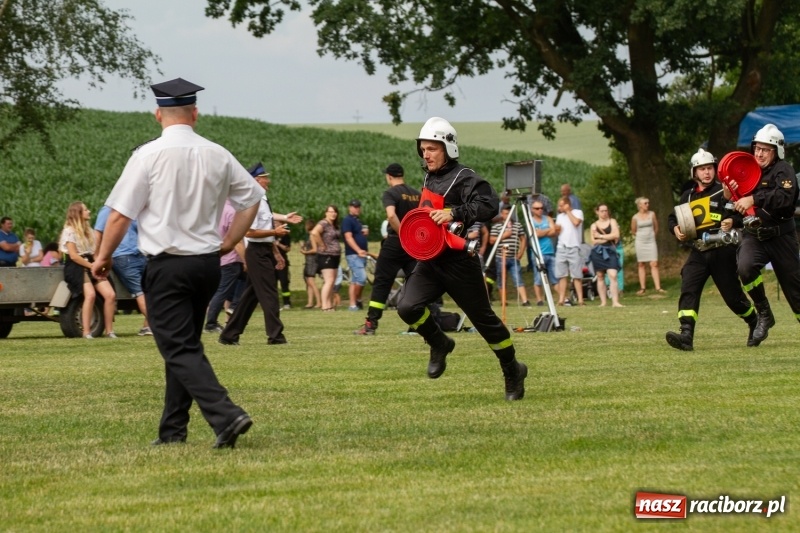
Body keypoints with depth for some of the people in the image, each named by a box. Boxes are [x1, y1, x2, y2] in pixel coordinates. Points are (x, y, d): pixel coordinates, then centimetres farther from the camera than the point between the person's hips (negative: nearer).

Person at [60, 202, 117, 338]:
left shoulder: (88, 230, 20)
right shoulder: (69, 231, -4)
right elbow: (73, 256, -11)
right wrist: (92, 266, -13)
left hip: (91, 266, 7)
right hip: (76, 267, -7)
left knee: (110, 294, -13)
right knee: (90, 294, -31)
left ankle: (109, 330, -8)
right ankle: (86, 332, -28)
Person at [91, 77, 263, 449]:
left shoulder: (149, 155, -10)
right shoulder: (217, 155, 4)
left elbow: (120, 214, -9)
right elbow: (252, 198, 11)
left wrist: (104, 256, 4)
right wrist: (227, 243, 18)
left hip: (167, 265, -5)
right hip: (208, 263, 5)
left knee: (180, 349, -6)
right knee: (185, 344, 17)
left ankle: (226, 415, -22)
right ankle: (173, 430, 21)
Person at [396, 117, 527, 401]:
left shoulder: (464, 178, -15)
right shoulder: (430, 177, 11)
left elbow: (489, 205, -30)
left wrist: (455, 213, -37)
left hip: (459, 263, -7)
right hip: (429, 260, 7)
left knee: (483, 318, 5)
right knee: (408, 307, -15)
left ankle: (513, 371, 24)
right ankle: (440, 345, 12)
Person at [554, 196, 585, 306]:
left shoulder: (577, 213, 2)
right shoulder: (560, 216, 20)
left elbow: (576, 222, -17)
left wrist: (568, 211, -6)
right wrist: (557, 229, 2)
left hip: (573, 248, -5)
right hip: (561, 248, 5)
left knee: (577, 276, -6)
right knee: (562, 276, 1)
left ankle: (580, 299, -6)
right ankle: (562, 299, 0)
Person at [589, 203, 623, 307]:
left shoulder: (612, 222, 10)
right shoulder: (594, 225, 11)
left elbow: (616, 235, -4)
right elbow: (594, 241, 1)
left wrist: (601, 236, -4)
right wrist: (608, 238, -6)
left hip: (610, 252, -1)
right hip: (598, 252, 1)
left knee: (613, 275, -14)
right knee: (600, 277, 2)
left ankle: (615, 302, -20)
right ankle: (603, 301, 7)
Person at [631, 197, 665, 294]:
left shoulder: (652, 214, -1)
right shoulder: (635, 218, -4)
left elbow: (656, 227, 10)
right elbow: (633, 231, 8)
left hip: (651, 241, 0)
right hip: (640, 242, 0)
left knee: (654, 264, -7)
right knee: (641, 265, 5)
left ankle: (658, 287, -8)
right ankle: (643, 288, 9)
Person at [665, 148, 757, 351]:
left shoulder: (723, 192, -2)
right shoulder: (687, 196, 14)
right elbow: (673, 218, 23)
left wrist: (732, 221, -31)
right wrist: (676, 229, 1)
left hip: (722, 252, -4)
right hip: (697, 252, 4)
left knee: (732, 294, 5)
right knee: (688, 290, -15)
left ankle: (756, 324, 30)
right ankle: (686, 336, -25)